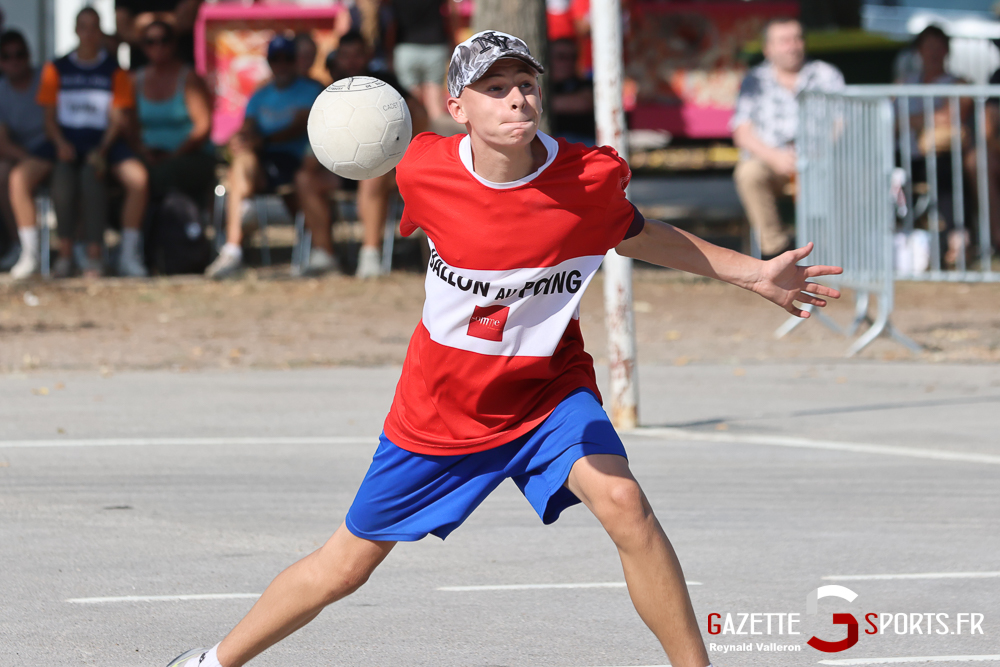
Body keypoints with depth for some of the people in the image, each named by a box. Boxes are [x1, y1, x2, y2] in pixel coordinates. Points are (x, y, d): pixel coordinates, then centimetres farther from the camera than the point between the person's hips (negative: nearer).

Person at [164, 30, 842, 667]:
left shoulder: (591, 177, -19)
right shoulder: (424, 170, -17)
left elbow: (634, 234, 5)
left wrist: (754, 274, 2)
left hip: (548, 389, -1)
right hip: (440, 404, 1)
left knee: (622, 501, -30)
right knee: (344, 568, 10)